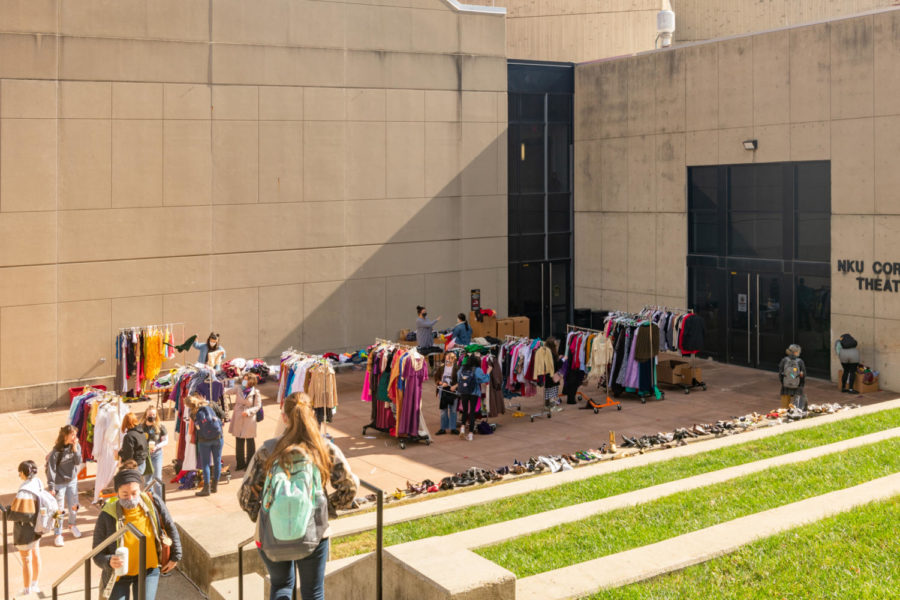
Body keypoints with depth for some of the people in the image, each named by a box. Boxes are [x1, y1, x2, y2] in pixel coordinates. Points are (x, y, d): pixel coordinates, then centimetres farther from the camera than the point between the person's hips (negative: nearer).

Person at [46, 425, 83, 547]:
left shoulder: (76, 446, -6)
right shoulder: (56, 451, -20)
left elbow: (78, 462, -11)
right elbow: (51, 469, -16)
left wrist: (75, 449, -21)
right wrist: (51, 486, -17)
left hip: (72, 481, 4)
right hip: (59, 483, -4)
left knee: (73, 506, 16)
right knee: (59, 509, 2)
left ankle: (72, 525, 42)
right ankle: (57, 534, 16)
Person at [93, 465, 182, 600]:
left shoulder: (154, 503, -16)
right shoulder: (107, 516, -22)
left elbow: (170, 528, 2)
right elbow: (97, 555, -15)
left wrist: (175, 556, 9)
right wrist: (109, 562, -36)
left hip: (148, 570, 1)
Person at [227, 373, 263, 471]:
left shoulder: (255, 393, -6)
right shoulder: (238, 390, 3)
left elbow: (257, 406, -7)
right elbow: (227, 393, 13)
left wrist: (248, 411, -19)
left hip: (249, 419, -4)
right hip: (238, 419, 4)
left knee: (250, 442, 5)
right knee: (239, 442, 10)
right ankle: (240, 463, 22)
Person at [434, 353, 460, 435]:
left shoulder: (456, 368, -3)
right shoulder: (441, 368, 5)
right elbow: (436, 377, 8)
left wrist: (455, 386, -16)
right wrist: (441, 383, -9)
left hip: (453, 390, -2)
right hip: (443, 391, 2)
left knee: (453, 410, 4)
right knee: (443, 410, 8)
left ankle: (453, 428, 12)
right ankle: (443, 428, 15)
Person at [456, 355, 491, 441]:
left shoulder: (462, 369, 1)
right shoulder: (477, 370, -10)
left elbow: (458, 380, 7)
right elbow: (485, 379, -10)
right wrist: (488, 372, 3)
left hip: (463, 393, 3)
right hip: (474, 393, -3)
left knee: (465, 410, 19)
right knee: (472, 412, 5)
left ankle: (463, 427, -2)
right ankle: (470, 433, 4)